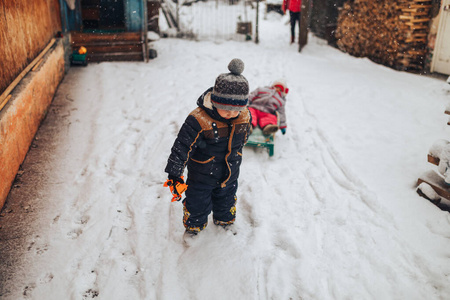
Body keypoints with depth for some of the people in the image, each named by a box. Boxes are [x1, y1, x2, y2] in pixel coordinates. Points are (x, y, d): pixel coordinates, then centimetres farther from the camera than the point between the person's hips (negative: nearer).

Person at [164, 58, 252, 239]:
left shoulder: (244, 117, -16)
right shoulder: (198, 120, -33)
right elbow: (182, 147, -27)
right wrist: (175, 174, -24)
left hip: (229, 174, 4)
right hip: (202, 175, -4)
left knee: (226, 200, 27)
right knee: (197, 203, 14)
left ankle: (225, 221, 57)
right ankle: (193, 226, 45)